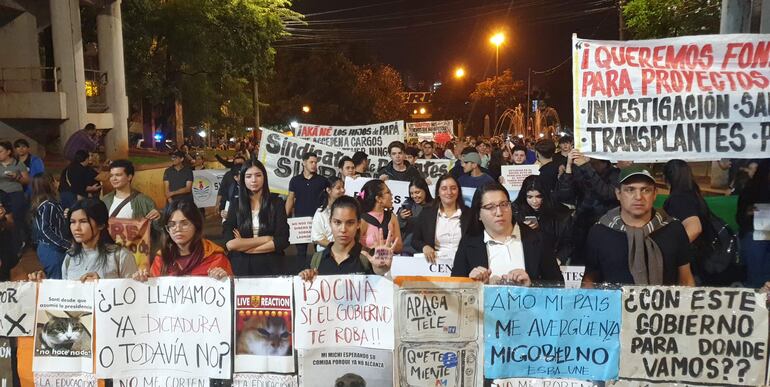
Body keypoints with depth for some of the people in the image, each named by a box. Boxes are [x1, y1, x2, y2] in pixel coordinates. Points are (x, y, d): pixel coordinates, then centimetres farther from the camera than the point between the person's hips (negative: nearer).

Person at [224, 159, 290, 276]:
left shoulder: (276, 203, 0)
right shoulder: (235, 205, 2)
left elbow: (282, 241, -9)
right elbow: (230, 243, -10)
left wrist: (244, 246, -11)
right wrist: (267, 239, -12)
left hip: (271, 266, -1)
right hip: (241, 267, 1)